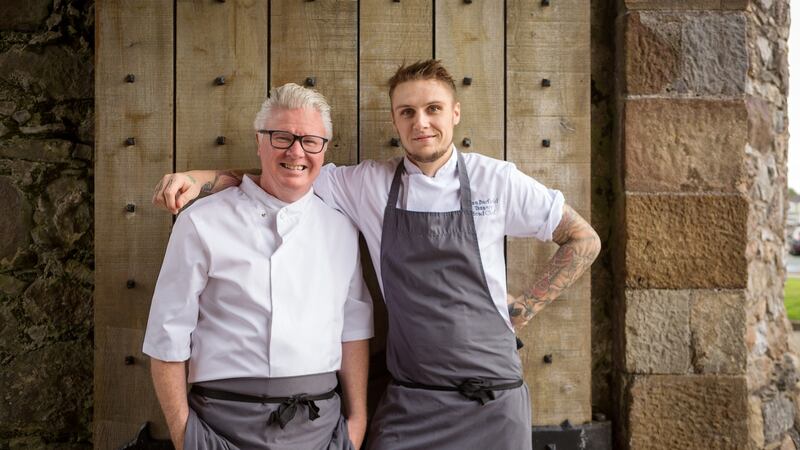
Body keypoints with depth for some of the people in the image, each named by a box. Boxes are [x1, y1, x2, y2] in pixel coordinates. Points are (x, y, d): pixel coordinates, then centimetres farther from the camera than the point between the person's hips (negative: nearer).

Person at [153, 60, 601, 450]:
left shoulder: (497, 180, -3)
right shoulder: (369, 184, 1)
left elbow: (584, 240, 5)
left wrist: (525, 308, 0)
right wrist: (197, 178, -9)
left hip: (493, 397, -1)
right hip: (409, 402, 1)